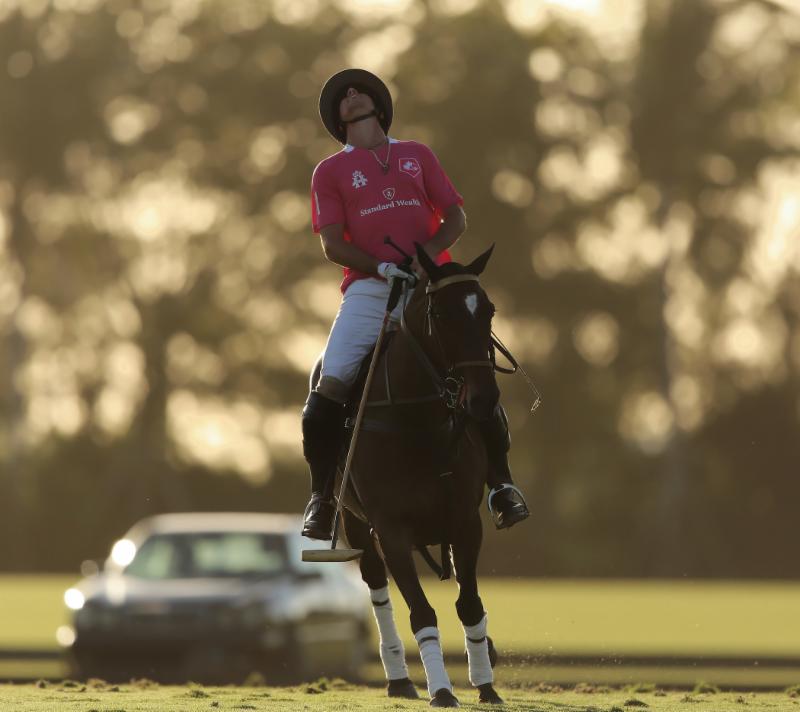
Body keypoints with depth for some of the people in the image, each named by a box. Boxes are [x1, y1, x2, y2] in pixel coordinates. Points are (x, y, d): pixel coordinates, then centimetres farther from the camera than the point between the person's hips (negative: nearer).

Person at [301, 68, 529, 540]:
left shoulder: (418, 156, 18)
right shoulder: (330, 172, 13)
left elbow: (456, 217, 12)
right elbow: (334, 245, 4)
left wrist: (428, 252, -8)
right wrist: (381, 267, -14)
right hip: (368, 289, -1)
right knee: (328, 388, -16)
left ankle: (501, 483, 2)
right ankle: (322, 497, -4)